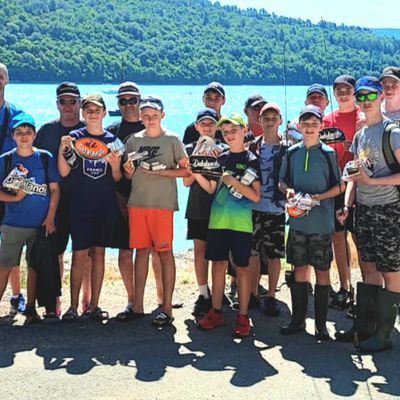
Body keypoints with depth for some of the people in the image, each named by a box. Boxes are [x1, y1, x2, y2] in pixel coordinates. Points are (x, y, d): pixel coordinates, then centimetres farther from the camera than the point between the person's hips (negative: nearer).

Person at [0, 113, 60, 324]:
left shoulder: (45, 158, 1)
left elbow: (55, 189, 2)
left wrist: (50, 218, -5)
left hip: (40, 224, 0)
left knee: (34, 266, 9)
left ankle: (31, 309, 19)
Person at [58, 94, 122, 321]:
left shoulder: (113, 140, 7)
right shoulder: (75, 137, 2)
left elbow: (118, 179, 8)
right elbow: (64, 172, -6)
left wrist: (115, 166, -12)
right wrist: (62, 151, -20)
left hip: (106, 206, 2)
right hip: (80, 206, -2)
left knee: (99, 253, 7)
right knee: (80, 254, -3)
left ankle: (95, 305, 14)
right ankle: (73, 306, 5)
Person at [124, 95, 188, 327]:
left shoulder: (172, 140, 2)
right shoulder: (134, 140, 12)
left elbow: (185, 170, 0)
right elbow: (128, 175, 17)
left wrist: (162, 171, -13)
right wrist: (128, 170, -5)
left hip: (163, 203, -4)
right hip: (137, 202, 4)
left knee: (165, 252, -3)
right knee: (141, 250, 7)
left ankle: (167, 308, 0)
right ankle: (138, 305, 13)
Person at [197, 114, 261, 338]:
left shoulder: (251, 161, -1)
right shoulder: (221, 159, 11)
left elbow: (256, 196, -7)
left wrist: (232, 181, -15)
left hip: (241, 222, -4)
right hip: (218, 220, 4)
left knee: (242, 267, 2)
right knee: (218, 265, 8)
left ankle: (243, 317, 8)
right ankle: (216, 312, 17)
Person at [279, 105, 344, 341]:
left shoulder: (328, 153, -3)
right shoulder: (292, 153, 6)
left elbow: (340, 186, -2)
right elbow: (283, 181, 14)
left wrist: (320, 197, -17)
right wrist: (288, 191, -7)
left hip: (321, 222, -3)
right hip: (298, 221, 3)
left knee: (322, 271, 3)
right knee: (299, 269, 9)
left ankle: (321, 324, 13)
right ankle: (298, 320, 21)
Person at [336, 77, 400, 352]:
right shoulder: (359, 135, 13)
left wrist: (371, 181, -19)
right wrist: (347, 205, 4)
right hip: (363, 209, 7)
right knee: (370, 267, 13)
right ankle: (364, 327, 20)